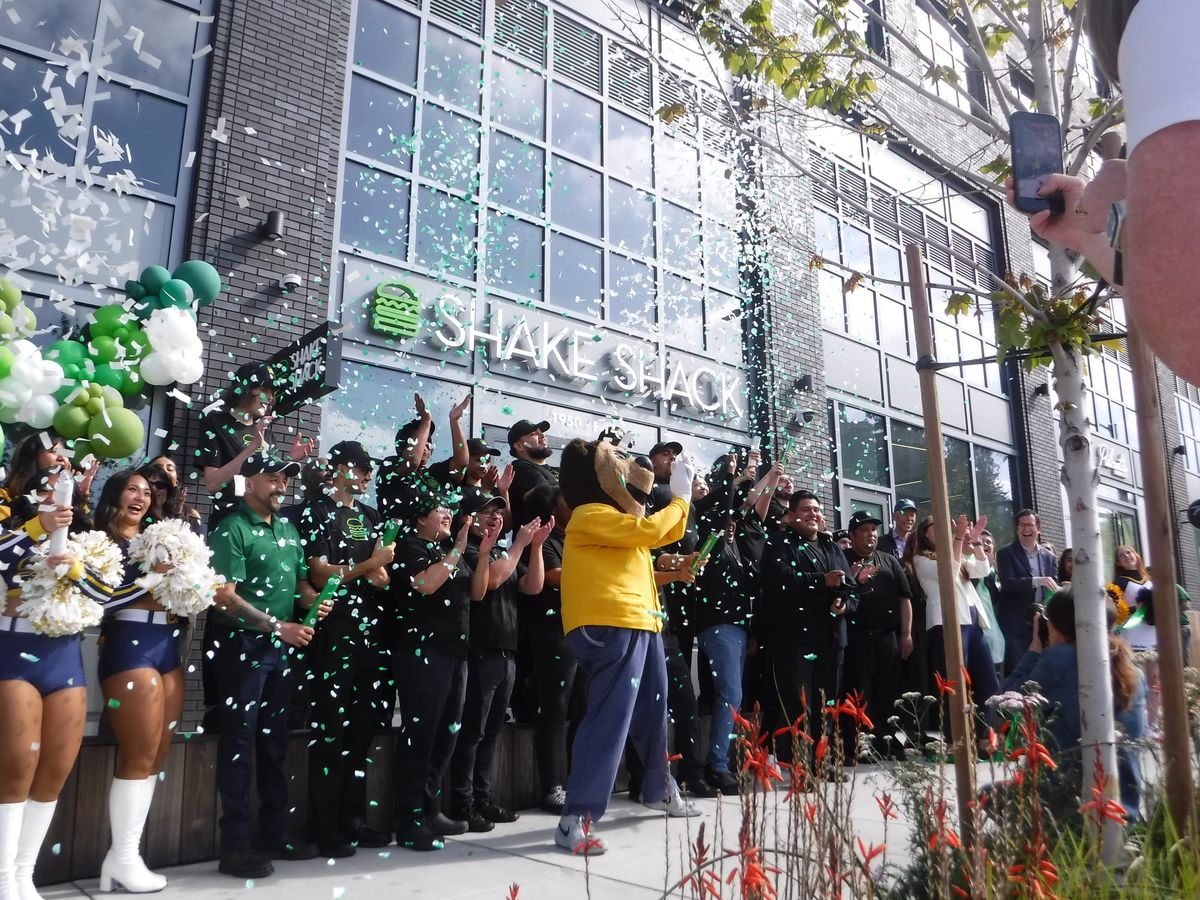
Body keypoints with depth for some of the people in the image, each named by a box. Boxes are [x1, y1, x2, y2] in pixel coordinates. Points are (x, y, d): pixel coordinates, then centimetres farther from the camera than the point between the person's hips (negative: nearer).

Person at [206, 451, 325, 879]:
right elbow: (225, 597, -17)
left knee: (275, 741, 14)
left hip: (280, 647, 7)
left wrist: (312, 600, -4)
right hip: (241, 644, -7)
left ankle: (275, 834, 25)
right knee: (239, 741, -1)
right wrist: (278, 625, -20)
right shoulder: (231, 529, -10)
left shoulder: (289, 529, 12)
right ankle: (236, 845, 7)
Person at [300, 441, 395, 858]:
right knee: (330, 729, -2)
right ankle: (325, 827, 7)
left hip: (372, 631, 6)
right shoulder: (316, 514, -2)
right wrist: (369, 565, -15)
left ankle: (353, 818, 21)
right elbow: (319, 575, -9)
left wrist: (382, 575, -1)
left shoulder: (370, 516, 17)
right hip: (335, 633, -6)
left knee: (363, 726, 11)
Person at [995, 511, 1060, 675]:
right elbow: (1007, 583, -15)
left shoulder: (1049, 557, 12)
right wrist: (1036, 581, -28)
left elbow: (1053, 590, 11)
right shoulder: (1006, 553, -3)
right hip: (1015, 625, -4)